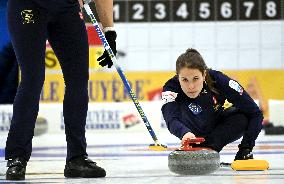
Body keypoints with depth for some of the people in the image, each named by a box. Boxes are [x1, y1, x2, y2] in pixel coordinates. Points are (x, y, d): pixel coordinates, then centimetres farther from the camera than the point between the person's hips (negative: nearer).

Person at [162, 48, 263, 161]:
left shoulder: (218, 80, -31)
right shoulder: (171, 87, -31)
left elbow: (255, 113, -28)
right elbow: (171, 119, -50)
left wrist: (246, 146, -36)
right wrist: (184, 133, -72)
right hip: (195, 132, 2)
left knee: (242, 118, -28)